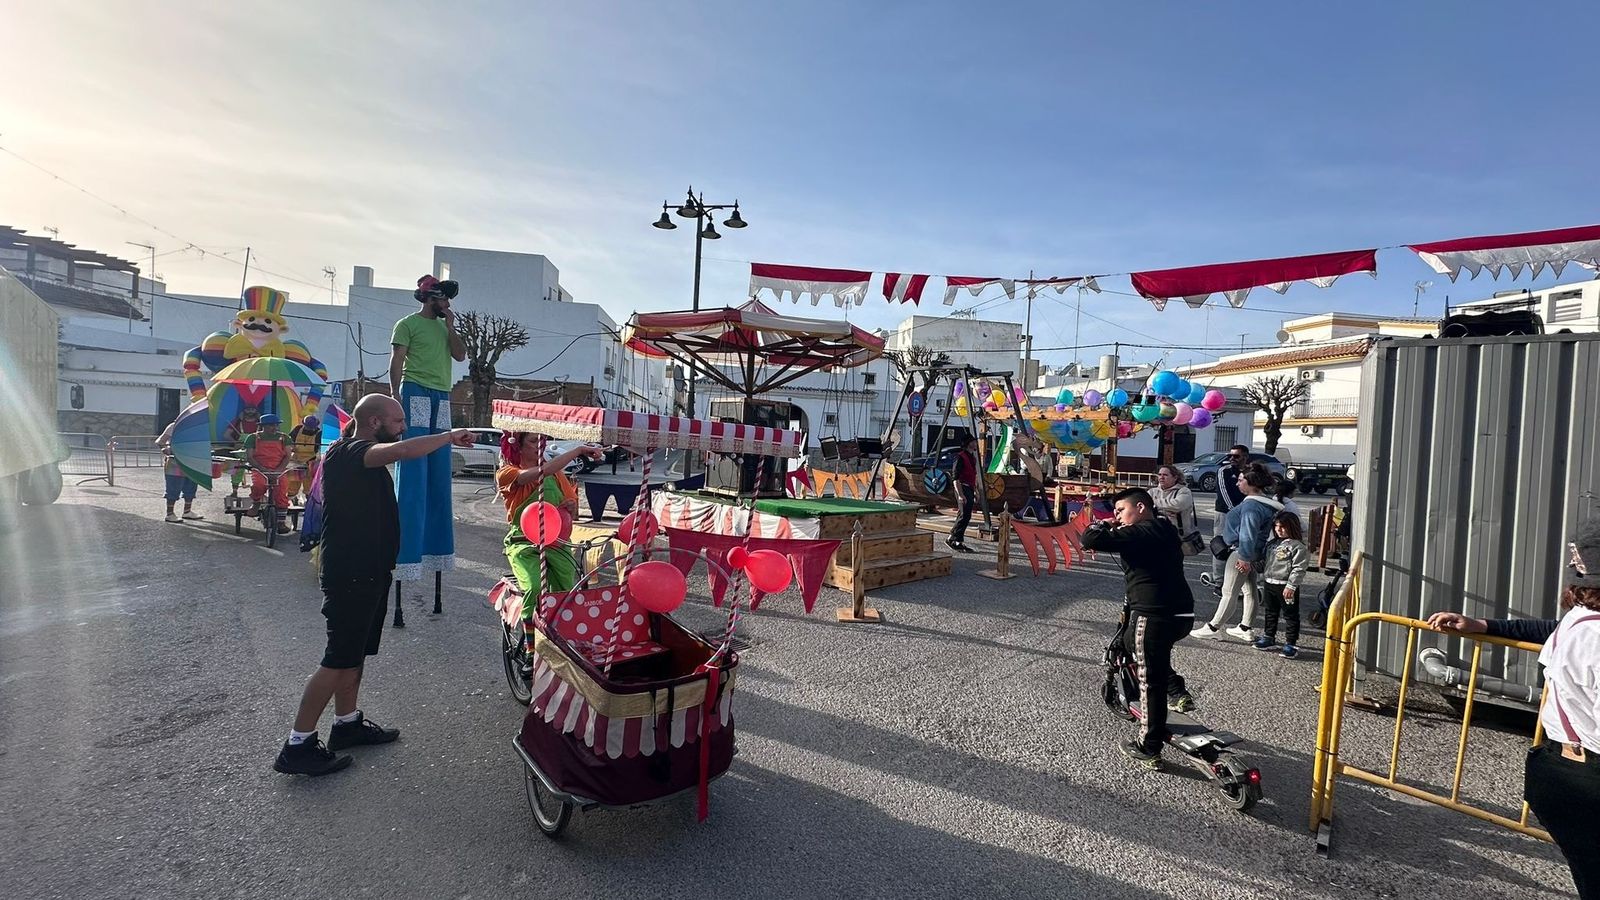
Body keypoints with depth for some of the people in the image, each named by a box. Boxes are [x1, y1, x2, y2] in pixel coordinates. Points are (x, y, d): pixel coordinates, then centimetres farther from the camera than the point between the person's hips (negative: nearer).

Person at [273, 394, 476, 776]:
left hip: (368, 570, 10)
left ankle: (347, 723, 32)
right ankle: (297, 746, 5)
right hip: (350, 574, -10)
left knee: (357, 651, 19)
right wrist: (449, 437, -26)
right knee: (339, 659, -5)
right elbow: (404, 450, -37)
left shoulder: (361, 455, 13)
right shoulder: (345, 453, -20)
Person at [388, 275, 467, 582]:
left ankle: (434, 544, 14)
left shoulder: (444, 327, 22)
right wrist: (395, 395, -13)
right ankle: (408, 548, -7)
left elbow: (460, 355, 11)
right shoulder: (408, 324, 2)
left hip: (442, 398, 7)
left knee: (439, 473, 7)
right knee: (413, 473, -9)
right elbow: (396, 361, -4)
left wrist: (450, 326, 6)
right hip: (416, 393, -7)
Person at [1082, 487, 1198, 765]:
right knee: (1132, 640, 31)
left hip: (1154, 616, -9)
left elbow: (1090, 540, -18)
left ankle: (1149, 748, 13)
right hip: (1182, 614, 9)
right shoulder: (1164, 531, 16)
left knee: (1150, 682, 2)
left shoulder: (1139, 533, -12)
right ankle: (1176, 691, 24)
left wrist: (1102, 525, 2)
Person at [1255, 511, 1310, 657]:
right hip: (1269, 584, 8)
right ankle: (1269, 638, 30)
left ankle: (1290, 644, 10)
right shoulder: (1272, 543, 11)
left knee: (1290, 615, 4)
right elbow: (1265, 562, 22)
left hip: (1286, 587, -8)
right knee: (1270, 613, 18)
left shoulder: (1297, 546, -14)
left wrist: (1291, 586, -21)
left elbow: (1299, 569, -18)